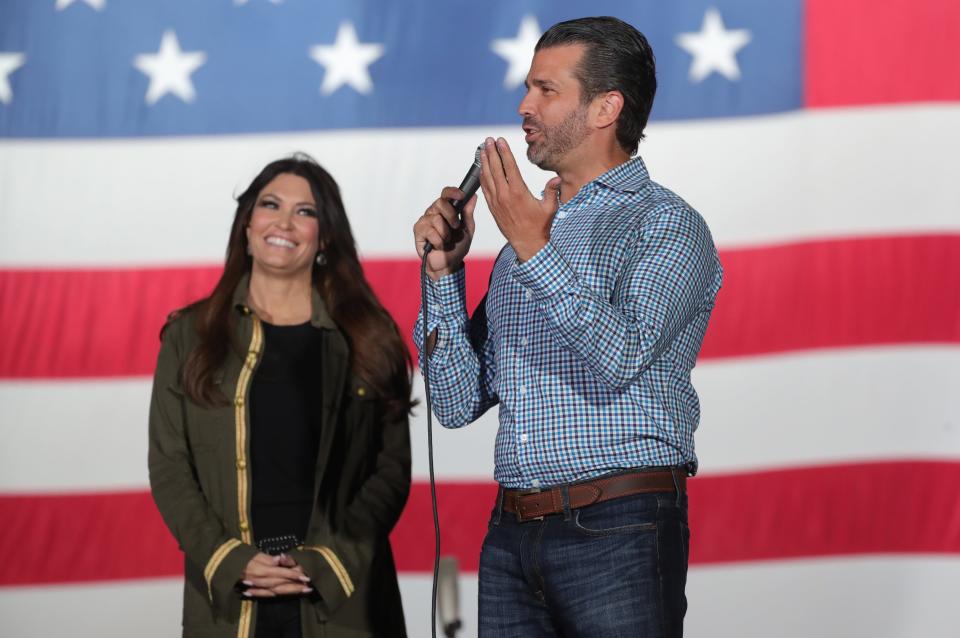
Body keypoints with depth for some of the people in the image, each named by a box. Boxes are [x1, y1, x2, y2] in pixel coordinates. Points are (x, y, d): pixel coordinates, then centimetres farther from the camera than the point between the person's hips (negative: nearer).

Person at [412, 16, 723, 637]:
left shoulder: (666, 224, -1)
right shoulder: (522, 240, 18)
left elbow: (620, 356, -18)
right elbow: (460, 403, 13)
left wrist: (535, 248, -21)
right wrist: (444, 271, 4)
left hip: (617, 533, -6)